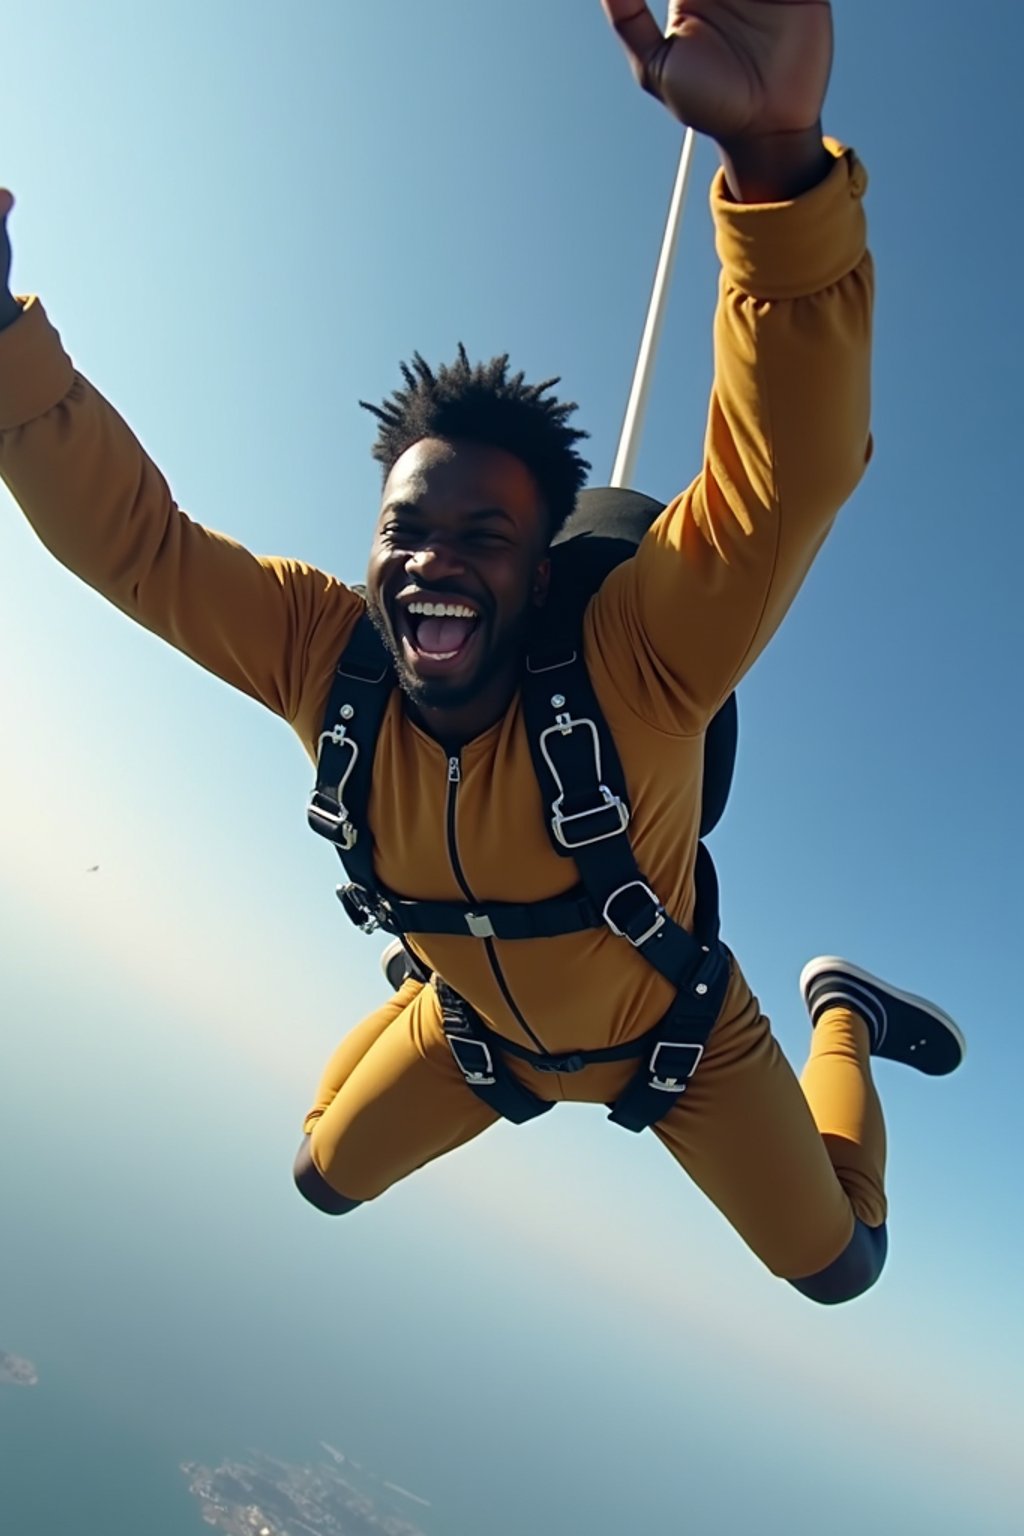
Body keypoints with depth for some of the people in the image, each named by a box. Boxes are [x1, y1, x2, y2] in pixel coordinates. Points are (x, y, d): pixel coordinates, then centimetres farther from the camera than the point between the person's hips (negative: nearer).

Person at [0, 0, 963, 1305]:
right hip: (477, 1025, 3)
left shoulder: (628, 660, -40)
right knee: (324, 1179, 27)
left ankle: (840, 1013, 40)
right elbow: (122, 532, -26)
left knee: (839, 1264, 19)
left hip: (673, 1032, -2)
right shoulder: (323, 656, -29)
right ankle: (409, 1007, 54)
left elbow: (789, 475, -54)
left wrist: (775, 154, -67)